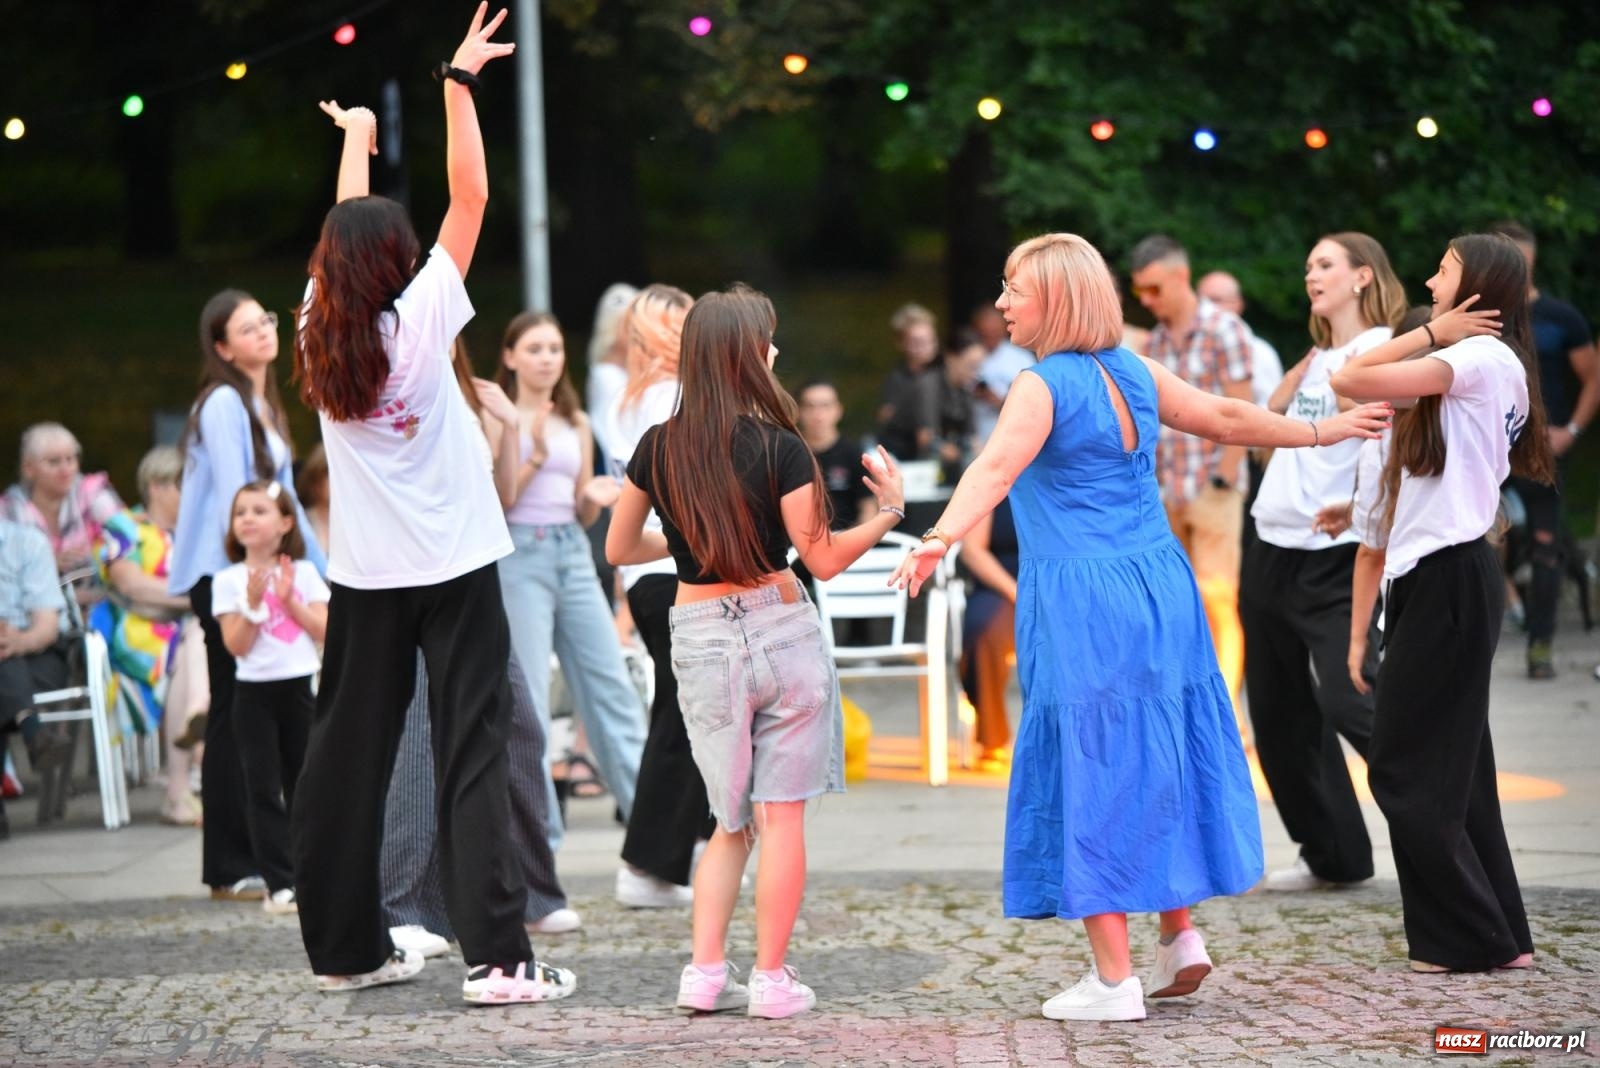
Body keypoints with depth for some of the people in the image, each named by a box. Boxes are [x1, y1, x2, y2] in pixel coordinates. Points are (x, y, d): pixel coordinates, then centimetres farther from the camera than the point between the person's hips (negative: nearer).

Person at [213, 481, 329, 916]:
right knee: (264, 790, -3)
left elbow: (323, 630, -3)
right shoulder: (229, 581, 0)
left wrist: (288, 599, -11)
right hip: (255, 690, -1)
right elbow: (236, 645, -7)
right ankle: (280, 883, -2)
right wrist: (253, 602, -16)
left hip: (299, 687, 1)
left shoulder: (303, 573, 5)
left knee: (303, 785, 8)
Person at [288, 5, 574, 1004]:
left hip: (364, 580, 5)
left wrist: (356, 139, 32)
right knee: (475, 757, -6)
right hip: (454, 571, -5)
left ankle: (346, 945, 17)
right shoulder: (420, 322, -10)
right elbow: (470, 197, -9)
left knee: (349, 755, 11)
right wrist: (459, 80, -4)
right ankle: (496, 955, -11)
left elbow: (345, 234, 17)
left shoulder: (321, 333, 1)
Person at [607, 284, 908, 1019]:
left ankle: (705, 972, 5)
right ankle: (772, 979, 3)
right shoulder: (779, 448, -11)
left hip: (700, 637, 4)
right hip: (782, 627, -3)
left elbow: (619, 549, 11)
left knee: (732, 819, 15)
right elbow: (823, 560, -7)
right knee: (781, 816, 3)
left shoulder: (658, 448, 0)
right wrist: (890, 511, 5)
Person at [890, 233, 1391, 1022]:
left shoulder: (1043, 385, -12)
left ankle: (1113, 979, 0)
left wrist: (940, 540, -44)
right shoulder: (1135, 373, 8)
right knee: (1155, 758, 18)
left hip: (1081, 605, -7)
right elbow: (1228, 418, 19)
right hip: (1158, 588, 7)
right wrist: (1320, 432, 34)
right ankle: (1181, 936, 21)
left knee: (1090, 770, -2)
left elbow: (996, 468, -29)